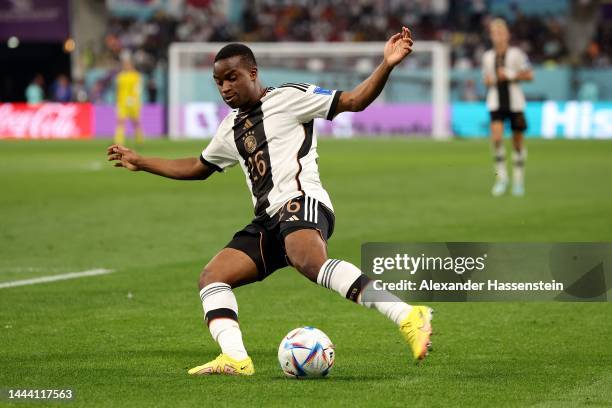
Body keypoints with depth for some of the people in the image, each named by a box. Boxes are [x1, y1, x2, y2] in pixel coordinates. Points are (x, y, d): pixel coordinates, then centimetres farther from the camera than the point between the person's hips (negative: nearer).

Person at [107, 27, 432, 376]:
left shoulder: (288, 98, 5)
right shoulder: (232, 127, 26)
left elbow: (354, 101, -1)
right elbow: (198, 168, 42)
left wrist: (387, 66, -16)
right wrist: (140, 162, 45)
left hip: (301, 203, -9)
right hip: (268, 221, 9)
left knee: (309, 261, -38)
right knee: (212, 278, -4)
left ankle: (408, 317, -48)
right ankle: (235, 359, -22)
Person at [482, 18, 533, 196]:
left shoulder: (516, 54, -3)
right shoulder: (487, 57, 8)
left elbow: (529, 75, -4)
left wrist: (510, 75, -14)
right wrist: (488, 80, -2)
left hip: (515, 102, -2)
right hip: (496, 103, 2)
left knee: (517, 140, 6)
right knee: (496, 137, -17)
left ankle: (518, 180, 19)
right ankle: (501, 176, -7)